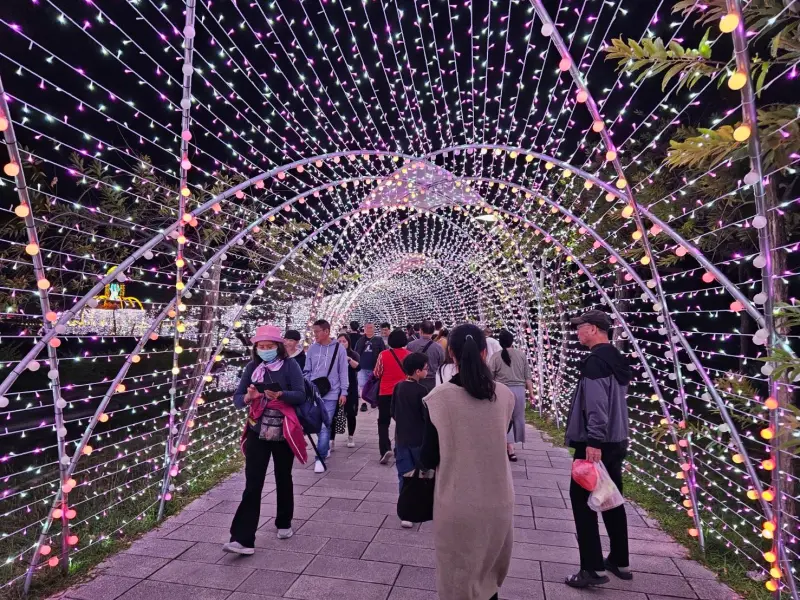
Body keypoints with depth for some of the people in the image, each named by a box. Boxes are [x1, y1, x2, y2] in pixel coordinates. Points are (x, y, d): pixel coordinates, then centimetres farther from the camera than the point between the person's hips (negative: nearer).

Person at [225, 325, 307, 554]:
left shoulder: (289, 365, -7)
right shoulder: (252, 367, 2)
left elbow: (300, 395, -14)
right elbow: (237, 398, 0)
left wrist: (280, 394, -33)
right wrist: (248, 398, -23)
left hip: (284, 432, -2)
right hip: (258, 432, 2)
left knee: (283, 479, 15)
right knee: (252, 484, -3)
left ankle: (284, 523, 35)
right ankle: (243, 539, 1)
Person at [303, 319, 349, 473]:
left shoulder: (338, 348, -4)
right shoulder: (312, 349, 3)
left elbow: (343, 372, 0)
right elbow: (307, 371, 10)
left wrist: (343, 392, -1)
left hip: (330, 394, -3)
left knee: (324, 426, -7)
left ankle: (320, 458, 0)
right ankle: (325, 449, 33)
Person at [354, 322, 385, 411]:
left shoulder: (379, 340, -2)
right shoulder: (360, 340, 6)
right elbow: (356, 353, 9)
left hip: (374, 367, -1)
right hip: (362, 367, 2)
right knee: (362, 386, -2)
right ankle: (363, 403, 4)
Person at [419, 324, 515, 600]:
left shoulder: (438, 398, -17)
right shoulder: (504, 395, -7)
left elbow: (428, 459, -9)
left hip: (457, 505, -3)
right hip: (497, 501, 3)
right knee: (489, 574, 29)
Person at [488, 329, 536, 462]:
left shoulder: (495, 357, -5)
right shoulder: (521, 355, 2)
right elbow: (528, 376, 4)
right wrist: (531, 392, 11)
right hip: (519, 390, 3)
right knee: (518, 417, 16)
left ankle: (511, 451, -2)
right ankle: (514, 444, 28)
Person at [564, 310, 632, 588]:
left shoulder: (595, 360, -18)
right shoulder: (616, 359, 12)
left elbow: (596, 405, -27)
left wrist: (594, 441, -27)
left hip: (595, 444, -10)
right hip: (617, 441, 10)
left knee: (582, 500, 0)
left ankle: (593, 568, 6)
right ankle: (620, 562, 30)